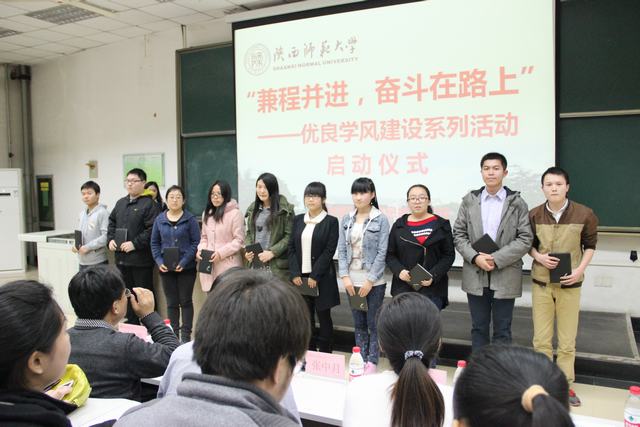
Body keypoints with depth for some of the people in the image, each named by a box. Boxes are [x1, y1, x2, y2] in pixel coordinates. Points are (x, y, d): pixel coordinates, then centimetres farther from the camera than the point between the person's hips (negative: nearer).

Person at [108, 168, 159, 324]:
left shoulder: (148, 204, -10)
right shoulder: (120, 203, 15)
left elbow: (152, 229, -17)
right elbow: (111, 223, 22)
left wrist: (135, 244, -19)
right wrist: (111, 239, 5)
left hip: (141, 258, -7)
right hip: (121, 258, 7)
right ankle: (131, 322, 29)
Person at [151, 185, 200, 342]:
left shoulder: (190, 219, -6)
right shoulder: (159, 219, 5)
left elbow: (196, 242, -8)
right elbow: (154, 243, 8)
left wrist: (185, 261, -16)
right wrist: (159, 261, -6)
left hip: (186, 268, -3)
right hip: (166, 268, 3)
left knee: (185, 301, 7)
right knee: (171, 302, 11)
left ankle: (186, 335, 17)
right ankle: (173, 334, 22)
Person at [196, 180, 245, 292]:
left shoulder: (235, 213, -7)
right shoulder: (207, 213, 16)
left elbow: (239, 240, -9)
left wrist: (221, 253, -16)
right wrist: (200, 250, 2)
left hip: (228, 266, -6)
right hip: (209, 265, 6)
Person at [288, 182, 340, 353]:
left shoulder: (331, 221, -3)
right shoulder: (298, 219, 10)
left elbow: (329, 251, -9)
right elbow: (291, 248, 6)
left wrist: (314, 276, -14)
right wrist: (295, 274, -5)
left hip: (321, 278, -4)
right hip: (300, 277, 4)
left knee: (323, 316, 6)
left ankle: (325, 356, 17)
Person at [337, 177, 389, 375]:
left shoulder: (381, 219, -6)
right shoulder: (346, 219, 6)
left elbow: (382, 252, -9)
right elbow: (341, 249, 4)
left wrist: (370, 280, -13)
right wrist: (345, 276, -6)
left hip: (374, 281, -4)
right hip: (352, 280, 4)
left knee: (373, 323, 4)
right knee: (359, 324, 12)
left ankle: (372, 362, 14)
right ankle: (360, 360, 22)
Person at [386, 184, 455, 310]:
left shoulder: (441, 225, 5)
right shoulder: (399, 225, 9)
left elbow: (449, 255, 2)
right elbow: (390, 254, 10)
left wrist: (433, 276, -11)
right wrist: (399, 271, -10)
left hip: (432, 288, -1)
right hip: (404, 287, 2)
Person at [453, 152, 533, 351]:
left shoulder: (517, 203, 0)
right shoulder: (469, 201, 6)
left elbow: (525, 239, -6)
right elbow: (459, 234, 4)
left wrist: (496, 259, -14)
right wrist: (475, 257, -11)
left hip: (505, 277, -2)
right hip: (475, 276, 2)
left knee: (502, 330, 7)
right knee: (478, 328, 12)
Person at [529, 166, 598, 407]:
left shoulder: (584, 214, -7)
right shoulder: (534, 215, -3)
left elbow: (590, 245, 4)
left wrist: (580, 269, -10)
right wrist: (538, 256, -12)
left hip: (570, 284, -1)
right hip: (541, 283, 1)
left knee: (567, 340, 6)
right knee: (541, 339, 6)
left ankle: (566, 385, 21)